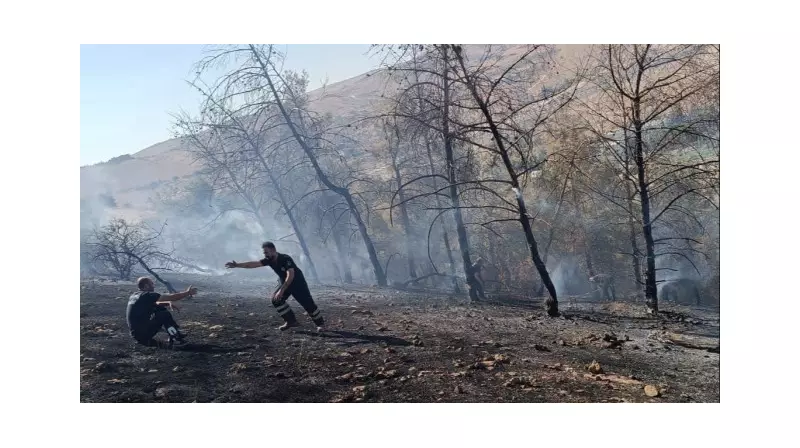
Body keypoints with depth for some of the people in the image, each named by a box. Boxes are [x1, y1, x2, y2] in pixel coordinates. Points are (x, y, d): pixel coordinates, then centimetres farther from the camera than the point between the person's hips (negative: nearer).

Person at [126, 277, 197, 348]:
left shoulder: (135, 295, 13)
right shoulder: (147, 295, -14)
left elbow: (155, 304, 24)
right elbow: (171, 297, -13)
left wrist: (168, 303, 7)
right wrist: (188, 293, -3)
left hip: (135, 331, 9)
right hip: (141, 333, -9)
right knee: (164, 315, -11)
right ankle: (177, 339, -7)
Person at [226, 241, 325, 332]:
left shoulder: (285, 259, -31)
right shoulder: (269, 260, -9)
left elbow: (291, 276, -40)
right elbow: (254, 264, -15)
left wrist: (281, 290, -44)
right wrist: (237, 265, -25)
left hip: (298, 283, -7)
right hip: (285, 283, 7)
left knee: (307, 303, -8)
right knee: (276, 299, -9)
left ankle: (320, 323, 9)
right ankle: (291, 321, 0)